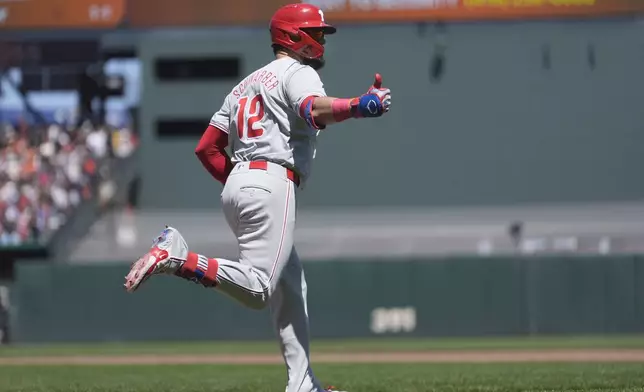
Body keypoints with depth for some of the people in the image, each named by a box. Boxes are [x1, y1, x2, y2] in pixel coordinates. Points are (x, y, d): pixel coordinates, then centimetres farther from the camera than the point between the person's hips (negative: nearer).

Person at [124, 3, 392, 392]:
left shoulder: (247, 84, 26)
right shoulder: (298, 73, 2)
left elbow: (207, 148, 20)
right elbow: (317, 110, -23)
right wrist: (360, 105, -33)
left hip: (236, 185, 10)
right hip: (271, 186, -10)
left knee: (291, 290, 13)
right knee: (258, 289, -19)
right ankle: (176, 256, -30)